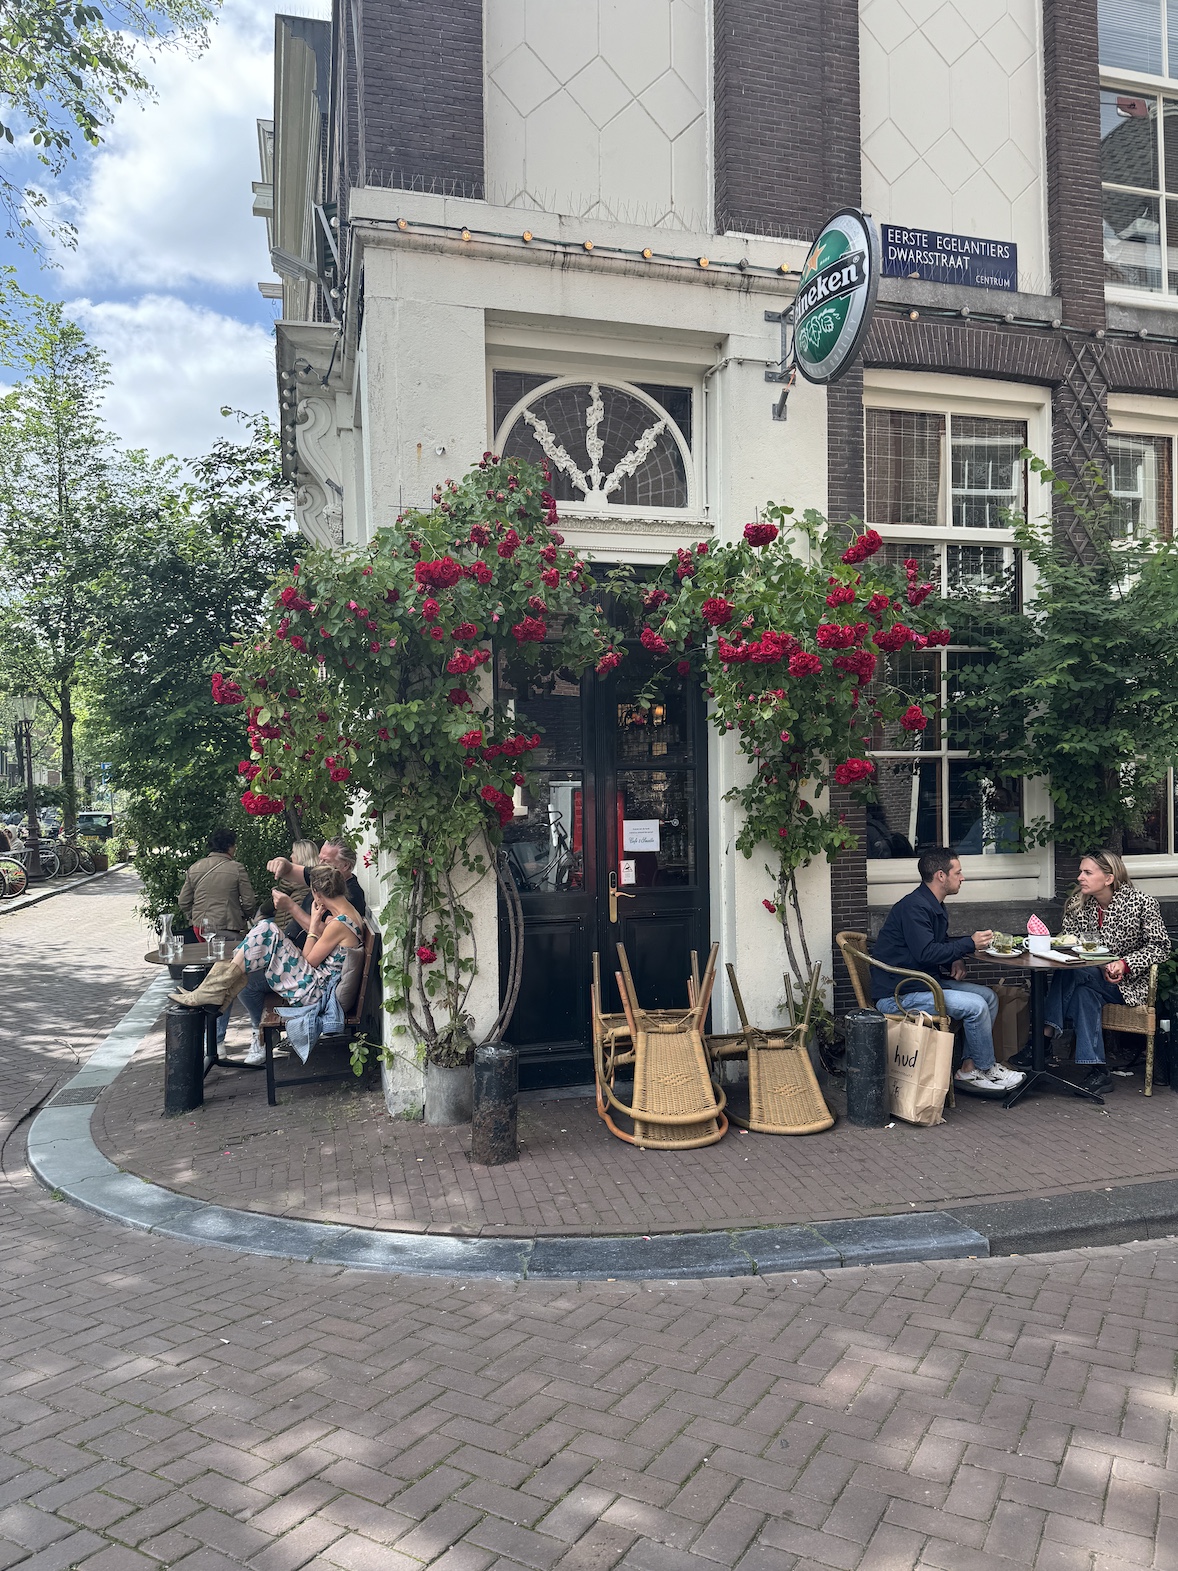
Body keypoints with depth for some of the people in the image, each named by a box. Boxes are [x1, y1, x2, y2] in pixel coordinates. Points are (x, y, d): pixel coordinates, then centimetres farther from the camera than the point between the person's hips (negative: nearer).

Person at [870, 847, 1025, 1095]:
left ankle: (969, 1069, 4)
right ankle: (985, 1070, 2)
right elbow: (925, 953, -26)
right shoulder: (914, 907, -19)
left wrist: (957, 960, 4)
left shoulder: (936, 907, 14)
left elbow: (940, 944, 27)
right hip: (898, 995, -11)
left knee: (989, 996, 4)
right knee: (975, 1006, -19)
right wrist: (970, 944, -17)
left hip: (924, 981, 11)